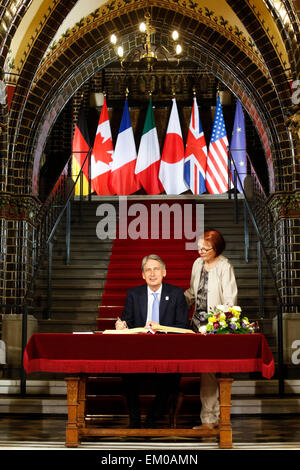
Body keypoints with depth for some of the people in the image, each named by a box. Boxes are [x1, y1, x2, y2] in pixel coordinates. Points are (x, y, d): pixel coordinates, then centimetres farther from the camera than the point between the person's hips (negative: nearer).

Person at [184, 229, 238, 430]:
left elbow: (231, 299, -11)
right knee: (207, 370, 7)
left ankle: (209, 419, 0)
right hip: (198, 323, 7)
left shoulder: (224, 266, -9)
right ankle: (215, 416, 17)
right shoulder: (198, 264, 12)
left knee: (208, 370, -8)